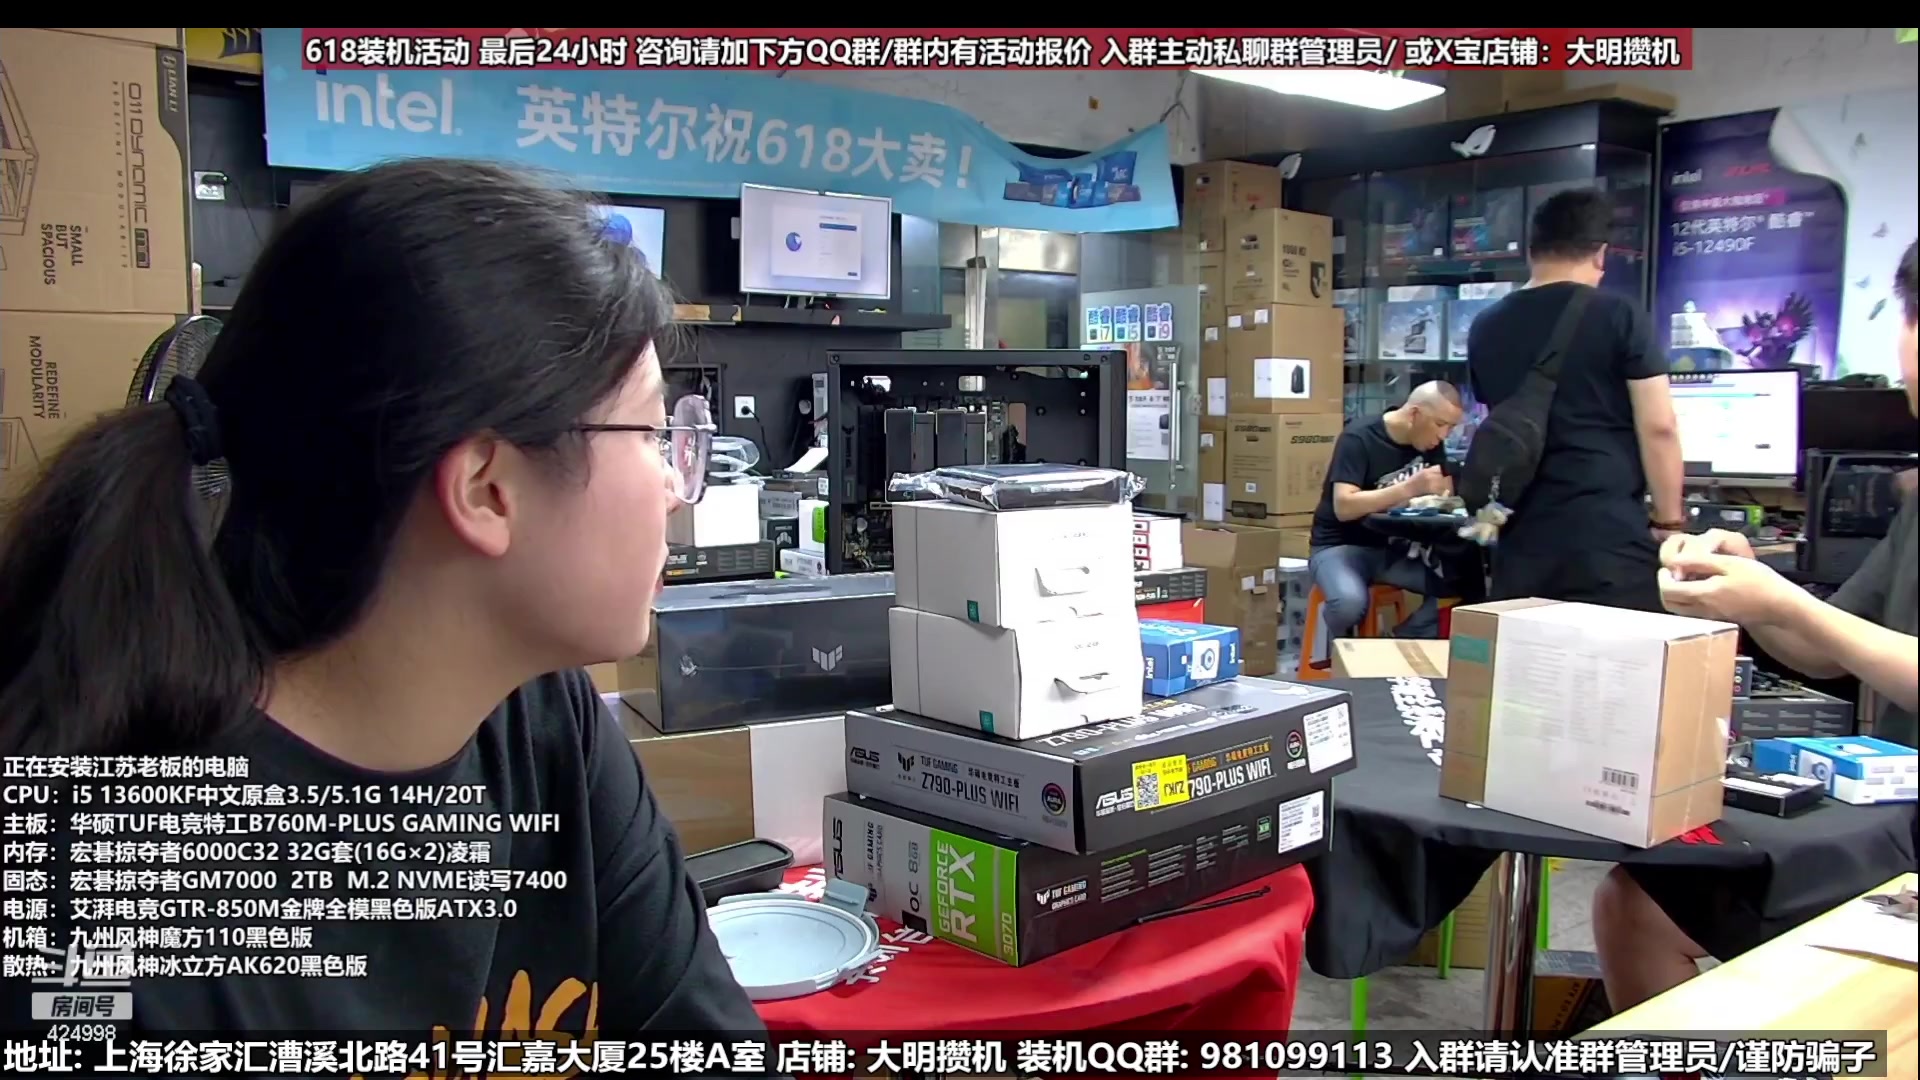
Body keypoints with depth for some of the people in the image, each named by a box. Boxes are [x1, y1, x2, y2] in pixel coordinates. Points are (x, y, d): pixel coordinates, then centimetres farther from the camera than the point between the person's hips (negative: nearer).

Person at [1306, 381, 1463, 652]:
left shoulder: (1431, 443, 1)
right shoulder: (1359, 439, -18)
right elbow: (1343, 507, -29)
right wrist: (1410, 488, -37)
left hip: (1394, 546, 6)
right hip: (1342, 546, -6)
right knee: (1350, 602, -37)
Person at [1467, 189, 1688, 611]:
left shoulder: (1486, 328, 10)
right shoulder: (1619, 316, -5)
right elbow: (1658, 426, -8)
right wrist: (1668, 520, 1)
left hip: (1524, 539, 5)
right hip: (1611, 536, -4)